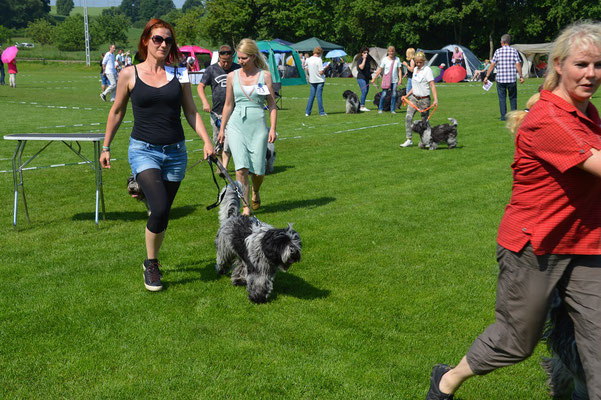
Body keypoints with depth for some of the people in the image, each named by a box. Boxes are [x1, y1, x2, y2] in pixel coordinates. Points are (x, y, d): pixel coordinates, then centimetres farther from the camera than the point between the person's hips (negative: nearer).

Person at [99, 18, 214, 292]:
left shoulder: (178, 74, 5)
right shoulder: (129, 75, 0)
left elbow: (191, 111, 10)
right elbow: (117, 112, 10)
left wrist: (207, 141, -2)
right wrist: (106, 147, 12)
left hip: (175, 151, 3)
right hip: (143, 149, -3)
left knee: (162, 214, 7)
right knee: (160, 209, -19)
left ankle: (152, 262, 30)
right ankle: (151, 265, 2)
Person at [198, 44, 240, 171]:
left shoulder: (238, 70, 5)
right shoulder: (211, 69, 5)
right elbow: (200, 86, 7)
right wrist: (205, 102, -8)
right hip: (216, 112, 2)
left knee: (228, 141, -11)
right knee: (217, 141, 9)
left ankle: (225, 168, -9)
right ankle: (220, 164, 29)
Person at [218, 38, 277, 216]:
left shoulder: (265, 75, 2)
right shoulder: (232, 76, 7)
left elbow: (272, 105, 3)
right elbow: (228, 105, 14)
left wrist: (273, 128, -6)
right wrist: (222, 129, 14)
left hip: (258, 124, -1)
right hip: (236, 124, 1)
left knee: (258, 170, 0)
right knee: (241, 168, -12)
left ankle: (255, 192, 34)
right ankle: (245, 206, -2)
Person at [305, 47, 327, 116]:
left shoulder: (308, 59, 1)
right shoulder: (319, 60, -15)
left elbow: (307, 70, 10)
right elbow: (321, 72, -18)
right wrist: (324, 69, -1)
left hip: (312, 80, 5)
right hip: (320, 80, -5)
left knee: (311, 96, 11)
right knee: (319, 96, -1)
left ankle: (307, 112, 10)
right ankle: (321, 112, 3)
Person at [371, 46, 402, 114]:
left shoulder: (397, 59, 5)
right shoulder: (384, 59, 1)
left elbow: (399, 70, 7)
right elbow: (379, 70, 4)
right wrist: (374, 78, 2)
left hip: (394, 80, 2)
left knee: (394, 95, 0)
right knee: (384, 94, -8)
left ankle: (392, 109, 8)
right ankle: (380, 109, 3)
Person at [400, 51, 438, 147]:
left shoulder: (427, 70, -9)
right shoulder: (415, 69, 13)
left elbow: (432, 85, -15)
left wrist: (435, 99, -25)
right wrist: (407, 95, 20)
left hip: (424, 99, -6)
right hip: (414, 98, 6)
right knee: (408, 117, -7)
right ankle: (409, 140, -5)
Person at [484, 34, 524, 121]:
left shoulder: (498, 51, 0)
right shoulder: (514, 51, 1)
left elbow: (492, 65, -2)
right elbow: (518, 65, -4)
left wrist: (486, 76, 3)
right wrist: (521, 76, 3)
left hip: (500, 79, -1)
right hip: (512, 79, 1)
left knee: (502, 98, 5)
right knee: (513, 98, 12)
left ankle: (503, 116, 2)